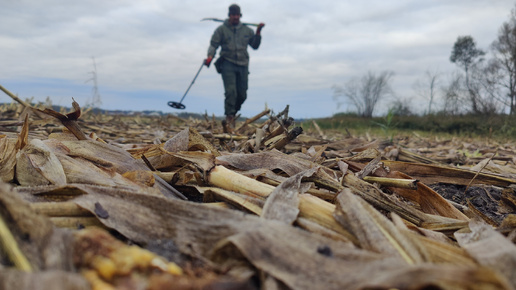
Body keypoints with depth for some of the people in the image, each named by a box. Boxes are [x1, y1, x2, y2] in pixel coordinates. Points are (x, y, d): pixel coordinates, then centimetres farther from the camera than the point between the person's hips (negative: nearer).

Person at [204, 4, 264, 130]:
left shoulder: (246, 30, 16)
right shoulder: (221, 29, 6)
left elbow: (255, 45, 16)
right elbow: (213, 44, 0)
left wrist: (258, 33, 3)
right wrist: (210, 56, -17)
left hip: (243, 65, 4)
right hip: (228, 64, -4)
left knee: (242, 95, 3)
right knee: (231, 91, -17)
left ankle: (231, 114, 23)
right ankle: (229, 117, -11)